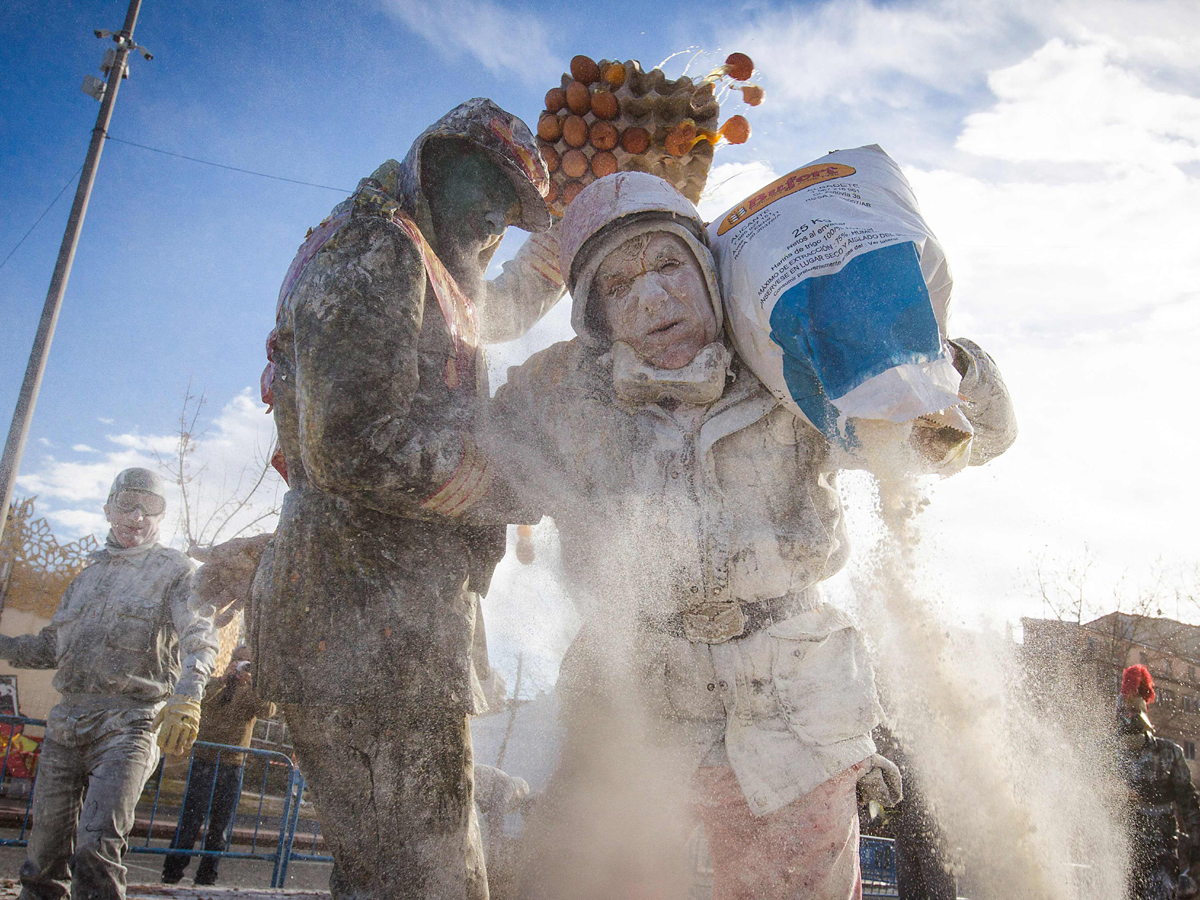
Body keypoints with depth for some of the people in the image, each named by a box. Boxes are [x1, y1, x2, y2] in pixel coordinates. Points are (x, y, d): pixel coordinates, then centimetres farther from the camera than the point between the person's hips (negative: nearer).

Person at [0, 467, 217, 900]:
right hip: (65, 721, 6)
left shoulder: (175, 569, 3)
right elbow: (50, 646, 29)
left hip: (128, 723, -5)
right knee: (46, 845, 9)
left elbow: (199, 637, -13)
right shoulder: (89, 574, 21)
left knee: (97, 847, -17)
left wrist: (186, 696, -31)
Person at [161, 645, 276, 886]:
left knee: (221, 825, 5)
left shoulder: (254, 693, 10)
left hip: (234, 766, 3)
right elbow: (200, 698, -16)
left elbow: (269, 710, -10)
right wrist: (226, 677, -22)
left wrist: (251, 683, -18)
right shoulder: (216, 684, 6)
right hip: (205, 761, -2)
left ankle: (206, 877, 14)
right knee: (192, 818, -7)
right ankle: (172, 873, 1)